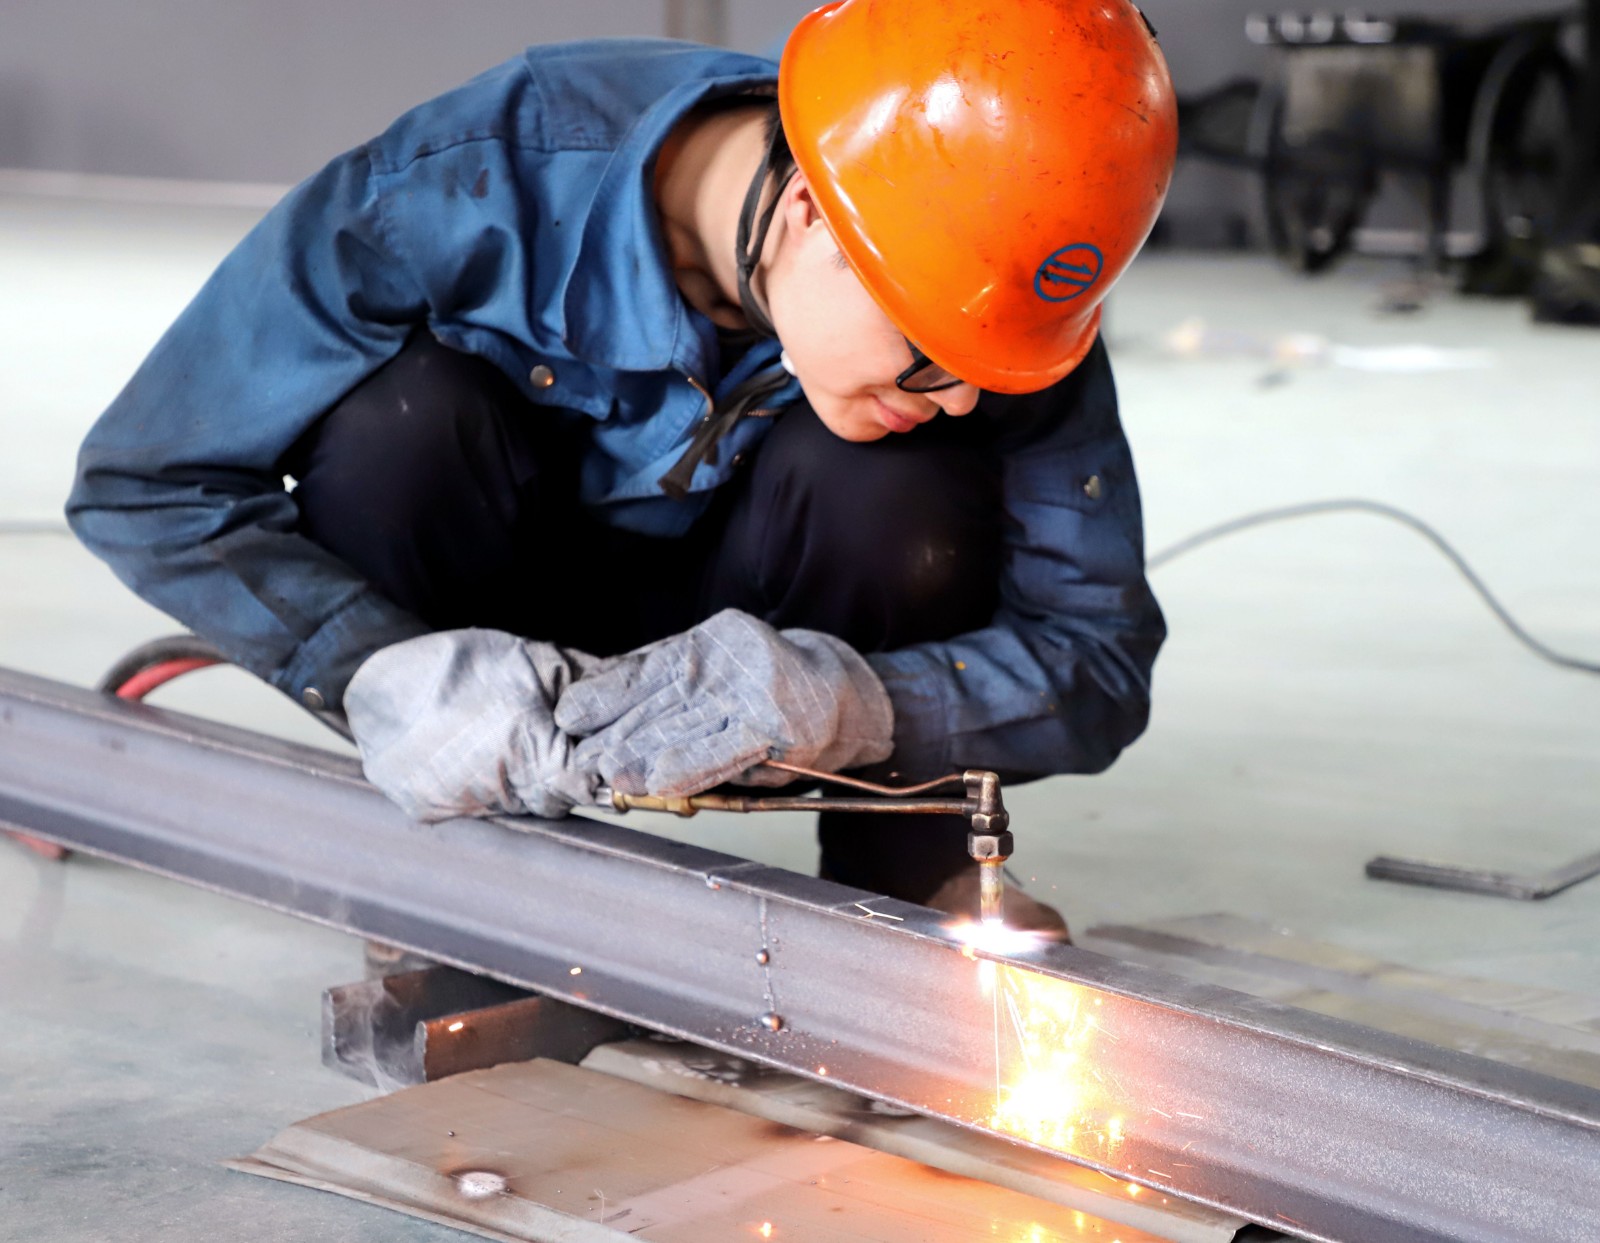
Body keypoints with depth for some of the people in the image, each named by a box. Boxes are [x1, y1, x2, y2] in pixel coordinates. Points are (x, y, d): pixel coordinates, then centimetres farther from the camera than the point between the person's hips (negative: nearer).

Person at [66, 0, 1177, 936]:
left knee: (898, 481, -31)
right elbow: (148, 486, -25)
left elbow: (1096, 658, -22)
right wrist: (386, 672, -42)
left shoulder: (990, 293, -27)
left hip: (740, 614, 1)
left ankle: (907, 874, -7)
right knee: (401, 414, -33)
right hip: (493, 646, -1)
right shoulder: (479, 186, -33)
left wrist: (849, 704, -43)